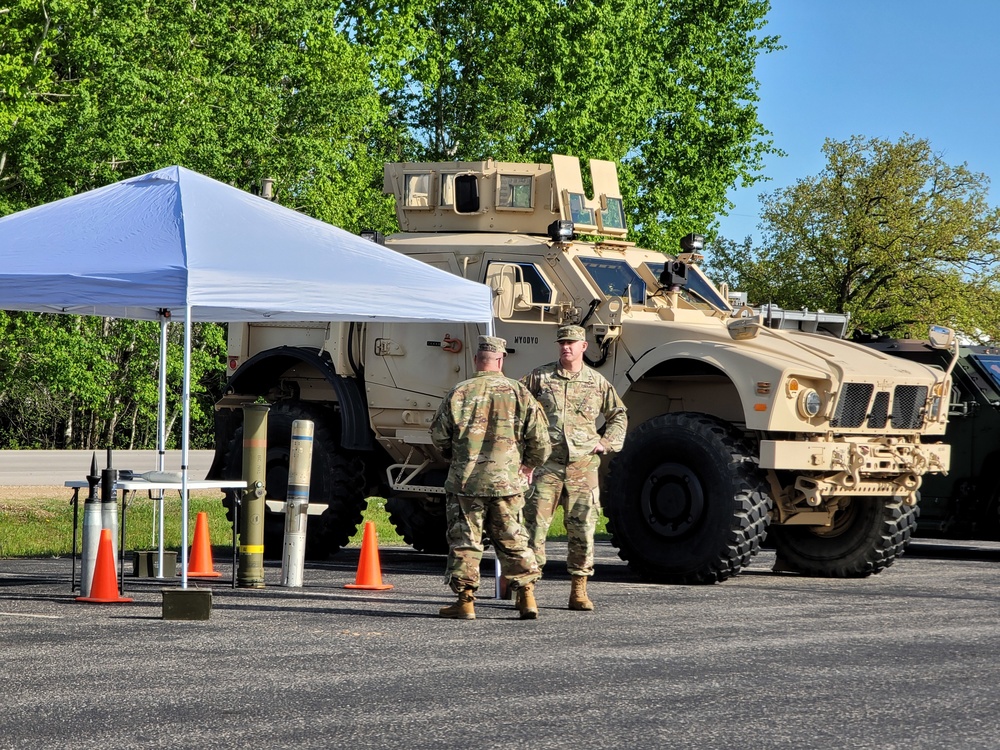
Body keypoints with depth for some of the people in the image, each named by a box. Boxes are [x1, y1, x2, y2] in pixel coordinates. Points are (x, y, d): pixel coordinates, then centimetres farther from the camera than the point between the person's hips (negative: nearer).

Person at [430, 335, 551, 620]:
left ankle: (465, 600, 5)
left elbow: (439, 437, 3)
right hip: (507, 482, 2)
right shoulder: (519, 393, 0)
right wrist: (530, 465, 18)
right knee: (513, 542, 11)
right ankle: (527, 597, 10)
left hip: (465, 482, -2)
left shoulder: (458, 394, -4)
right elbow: (539, 439, 0)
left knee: (464, 542, 6)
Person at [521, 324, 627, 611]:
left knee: (583, 529, 2)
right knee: (534, 525, -6)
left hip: (583, 466, 2)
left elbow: (619, 415, 24)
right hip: (546, 465, -2)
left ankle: (579, 591, 9)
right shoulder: (539, 377, 5)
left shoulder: (597, 382, 10)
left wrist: (607, 442, 10)